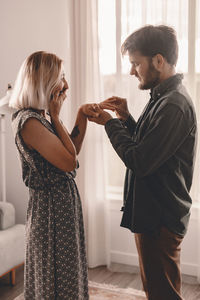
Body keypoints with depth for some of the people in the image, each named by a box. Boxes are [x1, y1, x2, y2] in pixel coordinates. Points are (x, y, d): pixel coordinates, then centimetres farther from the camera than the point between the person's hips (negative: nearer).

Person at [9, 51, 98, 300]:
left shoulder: (42, 117, 7)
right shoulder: (28, 121, -22)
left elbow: (72, 149, 14)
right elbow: (69, 161, -22)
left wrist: (81, 117, 4)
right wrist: (55, 116, -16)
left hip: (65, 201, 9)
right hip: (52, 207, -9)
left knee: (68, 274, 21)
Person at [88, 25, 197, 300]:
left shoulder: (174, 105, -22)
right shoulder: (164, 97, 12)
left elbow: (140, 162, -25)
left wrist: (110, 123, -14)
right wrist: (126, 118, 3)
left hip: (160, 220, -10)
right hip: (154, 215, 10)